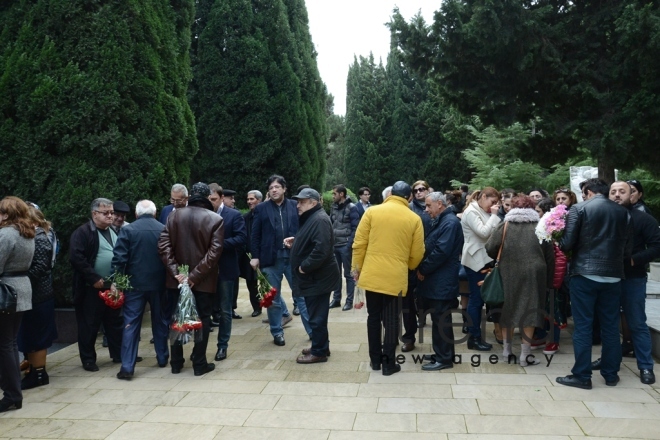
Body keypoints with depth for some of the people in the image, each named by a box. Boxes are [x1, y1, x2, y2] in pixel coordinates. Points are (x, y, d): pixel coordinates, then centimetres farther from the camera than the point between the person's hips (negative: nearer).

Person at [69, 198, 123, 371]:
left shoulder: (115, 232, 13)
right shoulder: (82, 233, -9)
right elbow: (76, 258, -17)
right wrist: (94, 279, -18)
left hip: (113, 286, 6)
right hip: (92, 288, -6)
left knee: (115, 322, 13)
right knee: (89, 325, 4)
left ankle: (118, 354, 25)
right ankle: (88, 359, 16)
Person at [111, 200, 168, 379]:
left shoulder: (127, 230, -5)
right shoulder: (165, 229, 1)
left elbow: (119, 258, -10)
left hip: (135, 283, -2)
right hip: (159, 283, 2)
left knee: (131, 324, 2)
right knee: (161, 321, 17)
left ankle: (127, 367, -2)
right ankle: (162, 358, 28)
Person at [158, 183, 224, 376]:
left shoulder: (174, 215, 0)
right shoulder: (216, 219, -8)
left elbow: (163, 244, -8)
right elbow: (214, 251, -17)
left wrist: (175, 271, -9)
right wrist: (195, 275, -15)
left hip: (177, 278, 3)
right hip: (203, 280, -3)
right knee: (202, 319, 7)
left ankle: (176, 363, 21)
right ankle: (199, 364, 11)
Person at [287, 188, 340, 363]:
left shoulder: (320, 220, -19)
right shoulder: (311, 218, 16)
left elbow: (321, 249, -30)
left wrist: (304, 266, -22)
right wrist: (295, 243, 12)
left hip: (318, 278, -11)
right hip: (314, 277, 11)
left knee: (317, 317, -1)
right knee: (316, 315, 19)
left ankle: (319, 352, 9)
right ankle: (320, 347, 30)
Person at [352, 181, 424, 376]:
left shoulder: (372, 212, -2)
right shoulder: (414, 219, -2)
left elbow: (359, 243, -2)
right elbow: (417, 254, 3)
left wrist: (357, 267, 10)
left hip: (371, 274, 1)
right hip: (396, 277, -1)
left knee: (373, 317, 14)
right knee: (391, 320, 8)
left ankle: (375, 359, 23)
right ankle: (388, 363, 13)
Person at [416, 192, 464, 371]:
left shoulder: (450, 222, -14)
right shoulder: (439, 221, 18)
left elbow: (441, 251, -21)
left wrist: (423, 269, -12)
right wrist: (423, 269, 6)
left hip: (442, 281, -10)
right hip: (435, 280, 10)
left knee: (440, 320, -3)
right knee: (439, 320, 14)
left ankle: (443, 359, 5)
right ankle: (443, 354, 23)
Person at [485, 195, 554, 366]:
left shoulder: (505, 225, 2)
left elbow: (490, 248, -5)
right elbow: (550, 255, 3)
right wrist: (549, 280, 9)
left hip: (508, 274, 1)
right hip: (533, 274, -1)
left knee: (508, 309, 14)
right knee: (529, 310, 5)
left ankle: (507, 349, 22)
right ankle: (525, 354, 6)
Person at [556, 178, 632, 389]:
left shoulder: (579, 208, -5)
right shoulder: (623, 212, 8)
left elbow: (567, 244, -10)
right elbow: (628, 249, 8)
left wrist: (561, 245, 11)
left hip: (585, 274, -4)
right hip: (613, 275, 4)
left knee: (583, 326, 2)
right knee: (610, 326, 13)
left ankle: (582, 376, 6)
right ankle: (611, 374, 23)